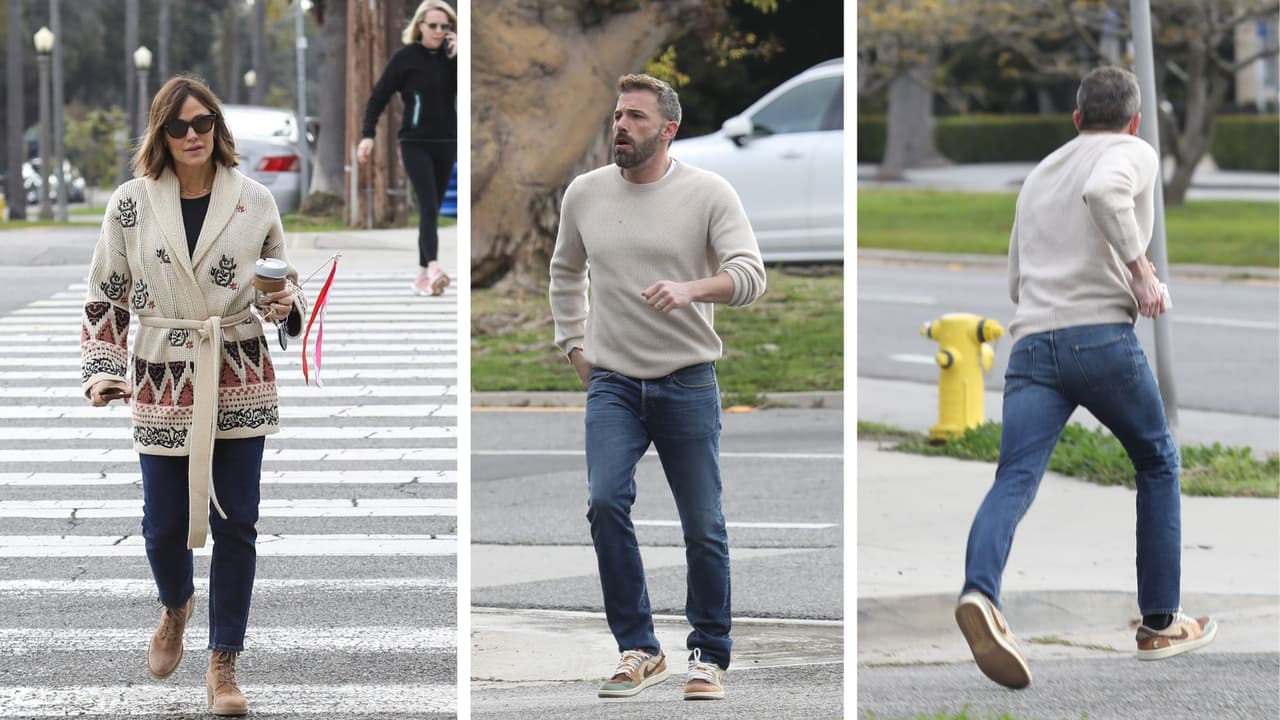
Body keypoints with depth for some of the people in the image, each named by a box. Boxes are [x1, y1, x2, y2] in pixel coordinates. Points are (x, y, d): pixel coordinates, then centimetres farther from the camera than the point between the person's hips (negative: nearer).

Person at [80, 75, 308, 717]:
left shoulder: (253, 201, 1)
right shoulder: (131, 204, -1)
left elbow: (286, 279, 12)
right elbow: (105, 297, 6)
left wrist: (286, 303, -10)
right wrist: (100, 371, -3)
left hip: (239, 382, 0)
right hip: (163, 383, 0)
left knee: (235, 524, 0)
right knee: (164, 524, 3)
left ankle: (223, 664, 11)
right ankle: (175, 605, 39)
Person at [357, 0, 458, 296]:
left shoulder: (450, 56, 6)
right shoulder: (406, 57, -4)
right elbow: (379, 97, -2)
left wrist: (457, 57, -13)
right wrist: (367, 135, -11)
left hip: (446, 144, 4)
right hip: (415, 143, -4)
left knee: (433, 210, 6)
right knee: (428, 206, -18)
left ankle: (422, 275, 12)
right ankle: (434, 269, -30)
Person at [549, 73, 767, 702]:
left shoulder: (708, 194, -7)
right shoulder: (584, 194, 5)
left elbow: (749, 274, -17)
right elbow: (565, 272, 22)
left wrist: (690, 288, -35)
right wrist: (573, 344, 15)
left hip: (687, 384, -2)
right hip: (613, 385, 2)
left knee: (703, 527, 1)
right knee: (606, 502, -17)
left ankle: (709, 656, 16)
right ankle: (638, 650, -8)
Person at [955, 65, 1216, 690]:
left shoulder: (1037, 176, 28)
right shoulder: (1134, 154, 7)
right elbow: (1103, 191, -18)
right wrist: (1140, 268, -12)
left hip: (1031, 343, 4)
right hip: (1101, 334, -4)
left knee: (1014, 481, -12)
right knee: (1157, 464, 18)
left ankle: (980, 594, -41)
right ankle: (1160, 624, 20)